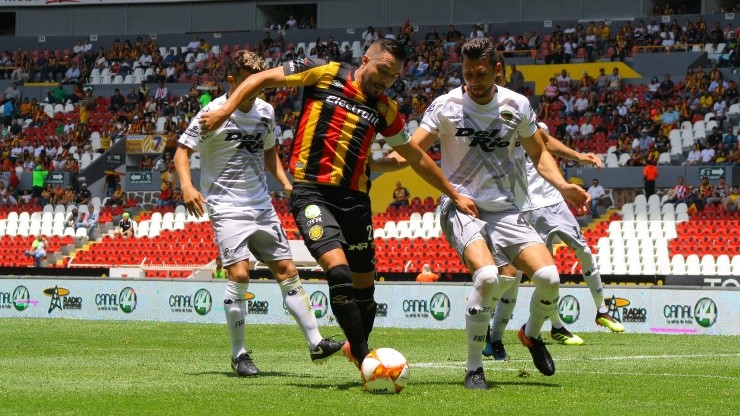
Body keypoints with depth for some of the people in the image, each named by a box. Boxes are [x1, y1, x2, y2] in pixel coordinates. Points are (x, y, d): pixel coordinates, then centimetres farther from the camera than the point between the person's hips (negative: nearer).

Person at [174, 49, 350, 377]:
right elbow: (182, 150, -8)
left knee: (286, 270, 6)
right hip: (227, 208, -6)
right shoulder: (213, 113, -12)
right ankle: (239, 354, -7)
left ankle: (316, 343, 10)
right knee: (239, 274, -17)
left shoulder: (265, 112, 6)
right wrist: (187, 186, -25)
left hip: (261, 206, 6)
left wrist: (286, 184, 9)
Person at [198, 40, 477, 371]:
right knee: (338, 270, -22)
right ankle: (365, 359, -18)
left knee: (364, 282, 9)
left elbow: (416, 157, 23)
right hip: (311, 192, -5)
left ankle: (357, 348, 32)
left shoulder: (385, 109, 12)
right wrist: (227, 109, -6)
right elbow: (264, 79, 5)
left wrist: (454, 195, 25)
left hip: (354, 198, 5)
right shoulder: (324, 74, 0)